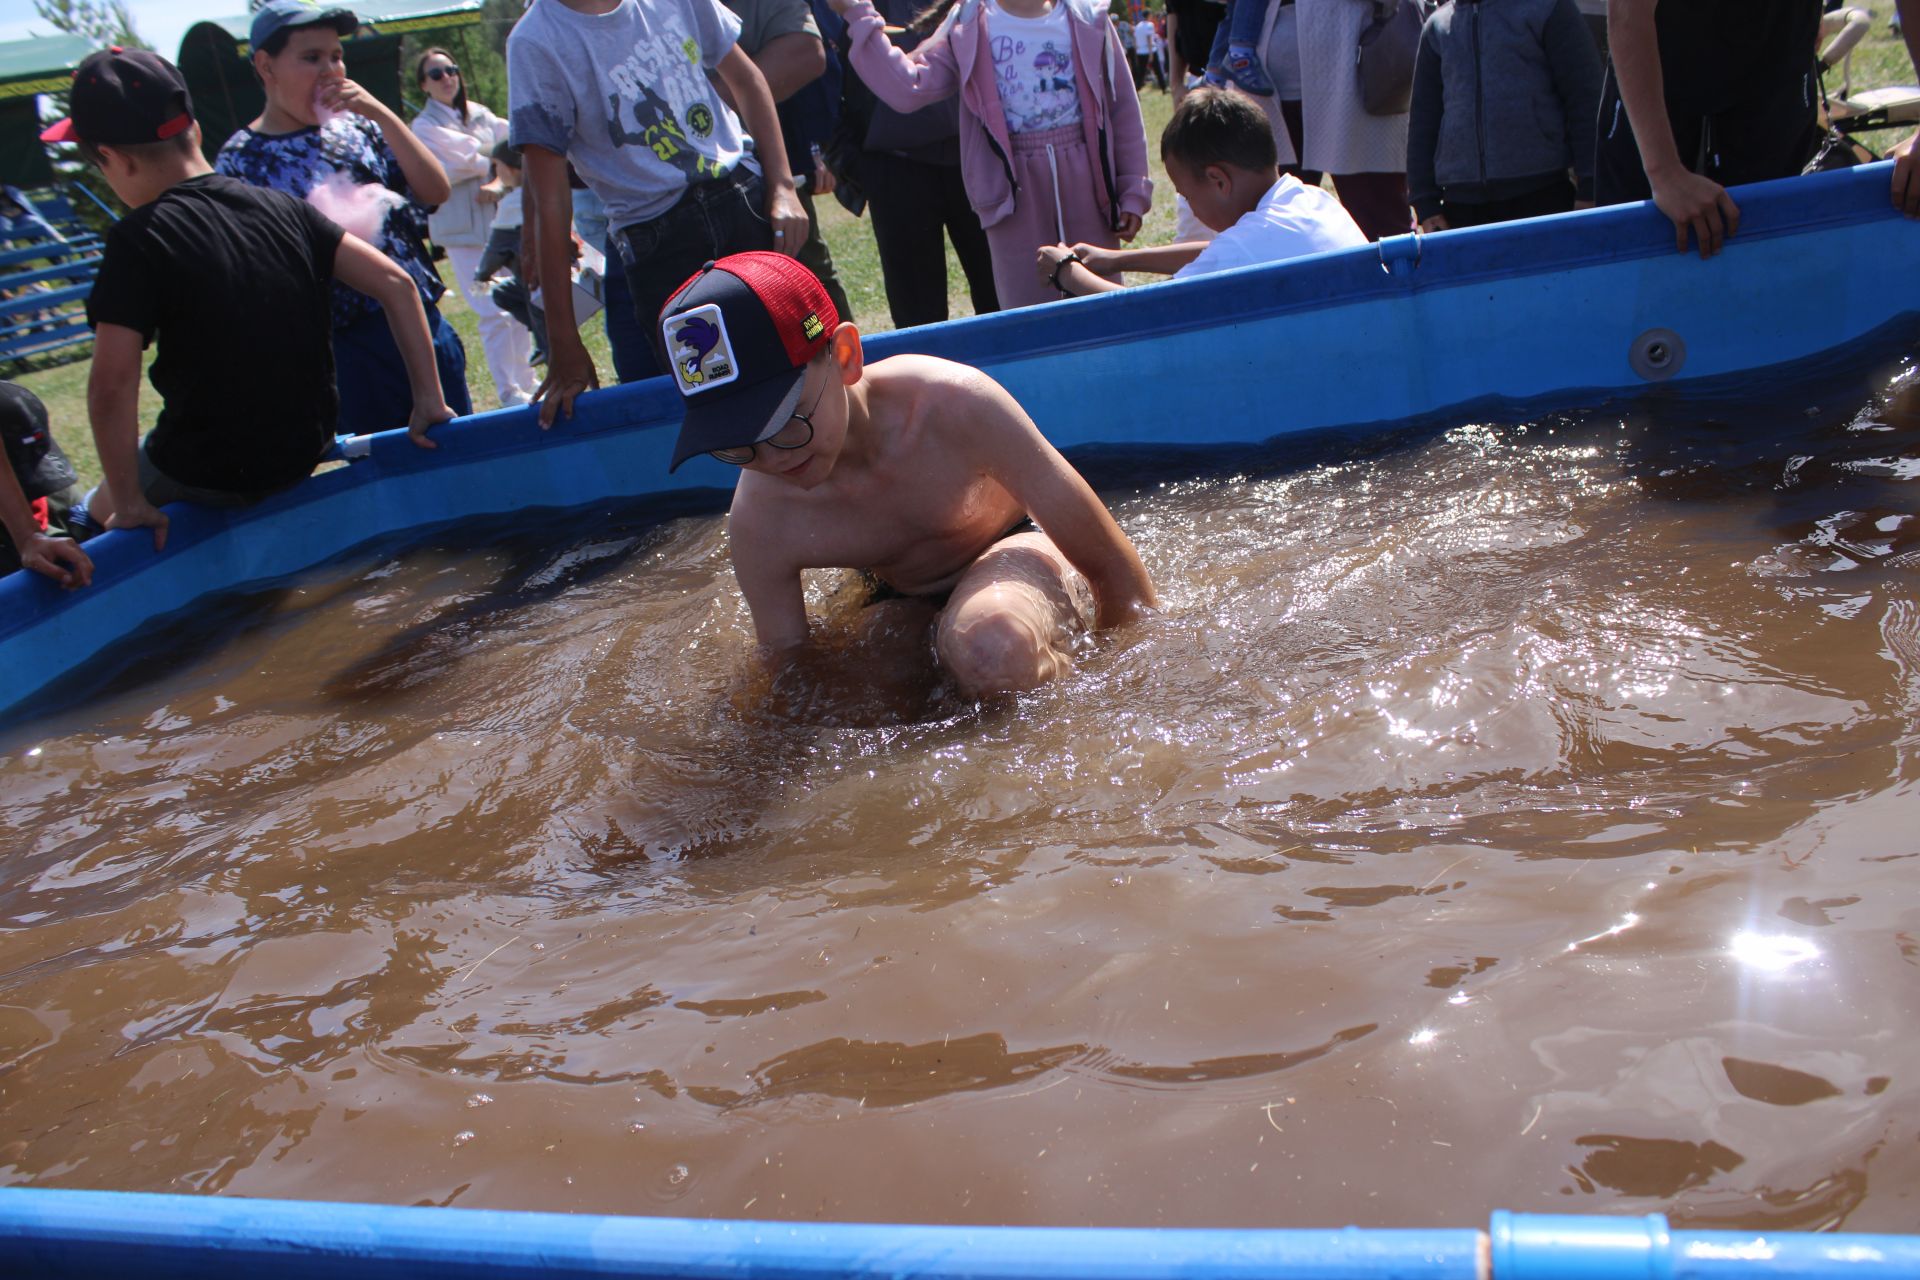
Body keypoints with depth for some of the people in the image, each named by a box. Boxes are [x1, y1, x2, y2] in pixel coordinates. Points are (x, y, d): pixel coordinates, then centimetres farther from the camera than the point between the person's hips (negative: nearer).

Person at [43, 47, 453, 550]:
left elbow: (112, 385, -23)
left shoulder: (139, 239, -16)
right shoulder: (281, 208, 0)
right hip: (305, 450, 6)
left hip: (206, 473, -6)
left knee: (100, 514, 21)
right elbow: (395, 283, -1)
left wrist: (128, 503, -14)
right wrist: (428, 399, 2)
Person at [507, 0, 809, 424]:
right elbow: (549, 199, -11)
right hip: (657, 242, -3)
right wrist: (563, 344, -12)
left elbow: (746, 79, 16)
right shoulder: (537, 42, -9)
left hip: (748, 200, 4)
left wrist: (782, 185, 2)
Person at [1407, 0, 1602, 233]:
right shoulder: (1436, 26, 16)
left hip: (1543, 193, -3)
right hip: (1461, 201, 3)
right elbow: (1422, 118, 16)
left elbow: (1584, 101, 1)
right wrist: (1425, 202, 7)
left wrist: (1589, 189, -7)